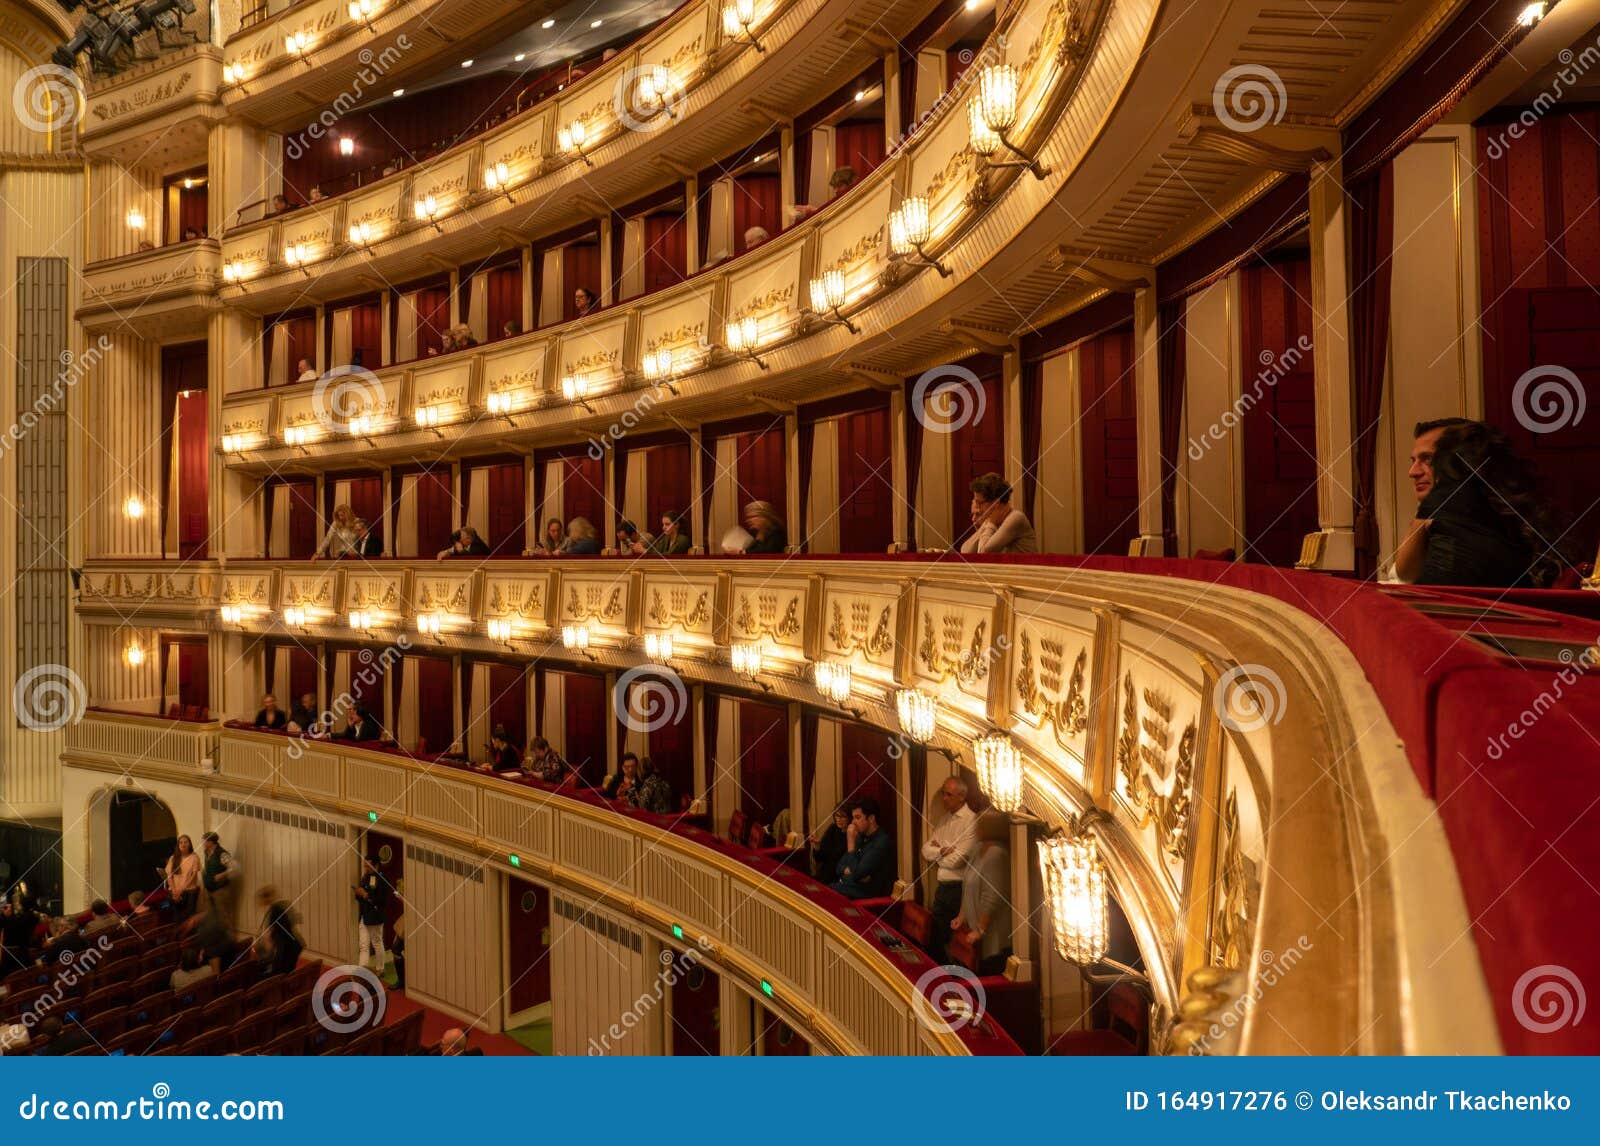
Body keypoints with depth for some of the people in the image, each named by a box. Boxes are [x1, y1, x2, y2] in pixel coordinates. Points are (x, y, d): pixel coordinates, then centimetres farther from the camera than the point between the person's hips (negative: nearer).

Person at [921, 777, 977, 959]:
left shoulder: (971, 821, -16)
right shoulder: (944, 818, 10)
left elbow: (955, 860, -19)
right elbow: (926, 848, 5)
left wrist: (934, 855, -4)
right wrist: (942, 851, -13)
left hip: (958, 889, -7)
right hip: (941, 886, 7)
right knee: (937, 939, 15)